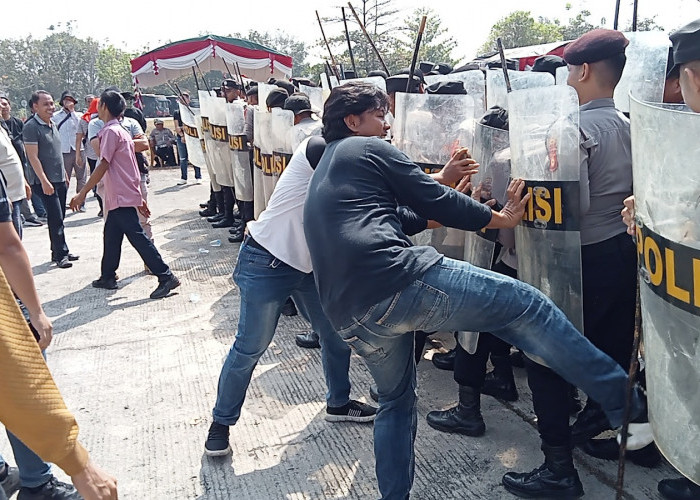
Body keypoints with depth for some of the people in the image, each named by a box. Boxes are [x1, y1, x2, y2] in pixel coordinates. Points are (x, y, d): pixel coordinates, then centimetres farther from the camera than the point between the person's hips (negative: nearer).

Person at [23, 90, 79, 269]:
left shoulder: (53, 125, 14)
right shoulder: (31, 127, -12)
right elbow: (33, 157, -16)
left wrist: (64, 175, 20)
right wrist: (44, 181, -21)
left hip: (59, 180, 8)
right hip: (45, 182, -8)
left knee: (59, 217, 11)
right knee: (55, 217, -7)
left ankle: (58, 252, 20)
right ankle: (61, 254, 1)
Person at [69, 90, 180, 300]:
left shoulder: (111, 131, -13)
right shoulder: (121, 131, 17)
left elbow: (103, 165, -19)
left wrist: (82, 193, -17)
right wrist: (139, 198, 20)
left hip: (122, 197, -10)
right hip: (120, 197, 10)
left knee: (138, 237, -10)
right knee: (111, 236, 17)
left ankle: (166, 277, -10)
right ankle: (107, 277, 28)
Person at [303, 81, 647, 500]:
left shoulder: (320, 180, 32)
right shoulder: (368, 148, 9)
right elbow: (433, 200, 5)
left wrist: (438, 185, 42)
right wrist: (499, 219, 16)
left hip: (351, 317, 8)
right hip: (400, 279, -8)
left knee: (396, 400, 28)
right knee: (527, 305, 1)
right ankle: (624, 401, 4)